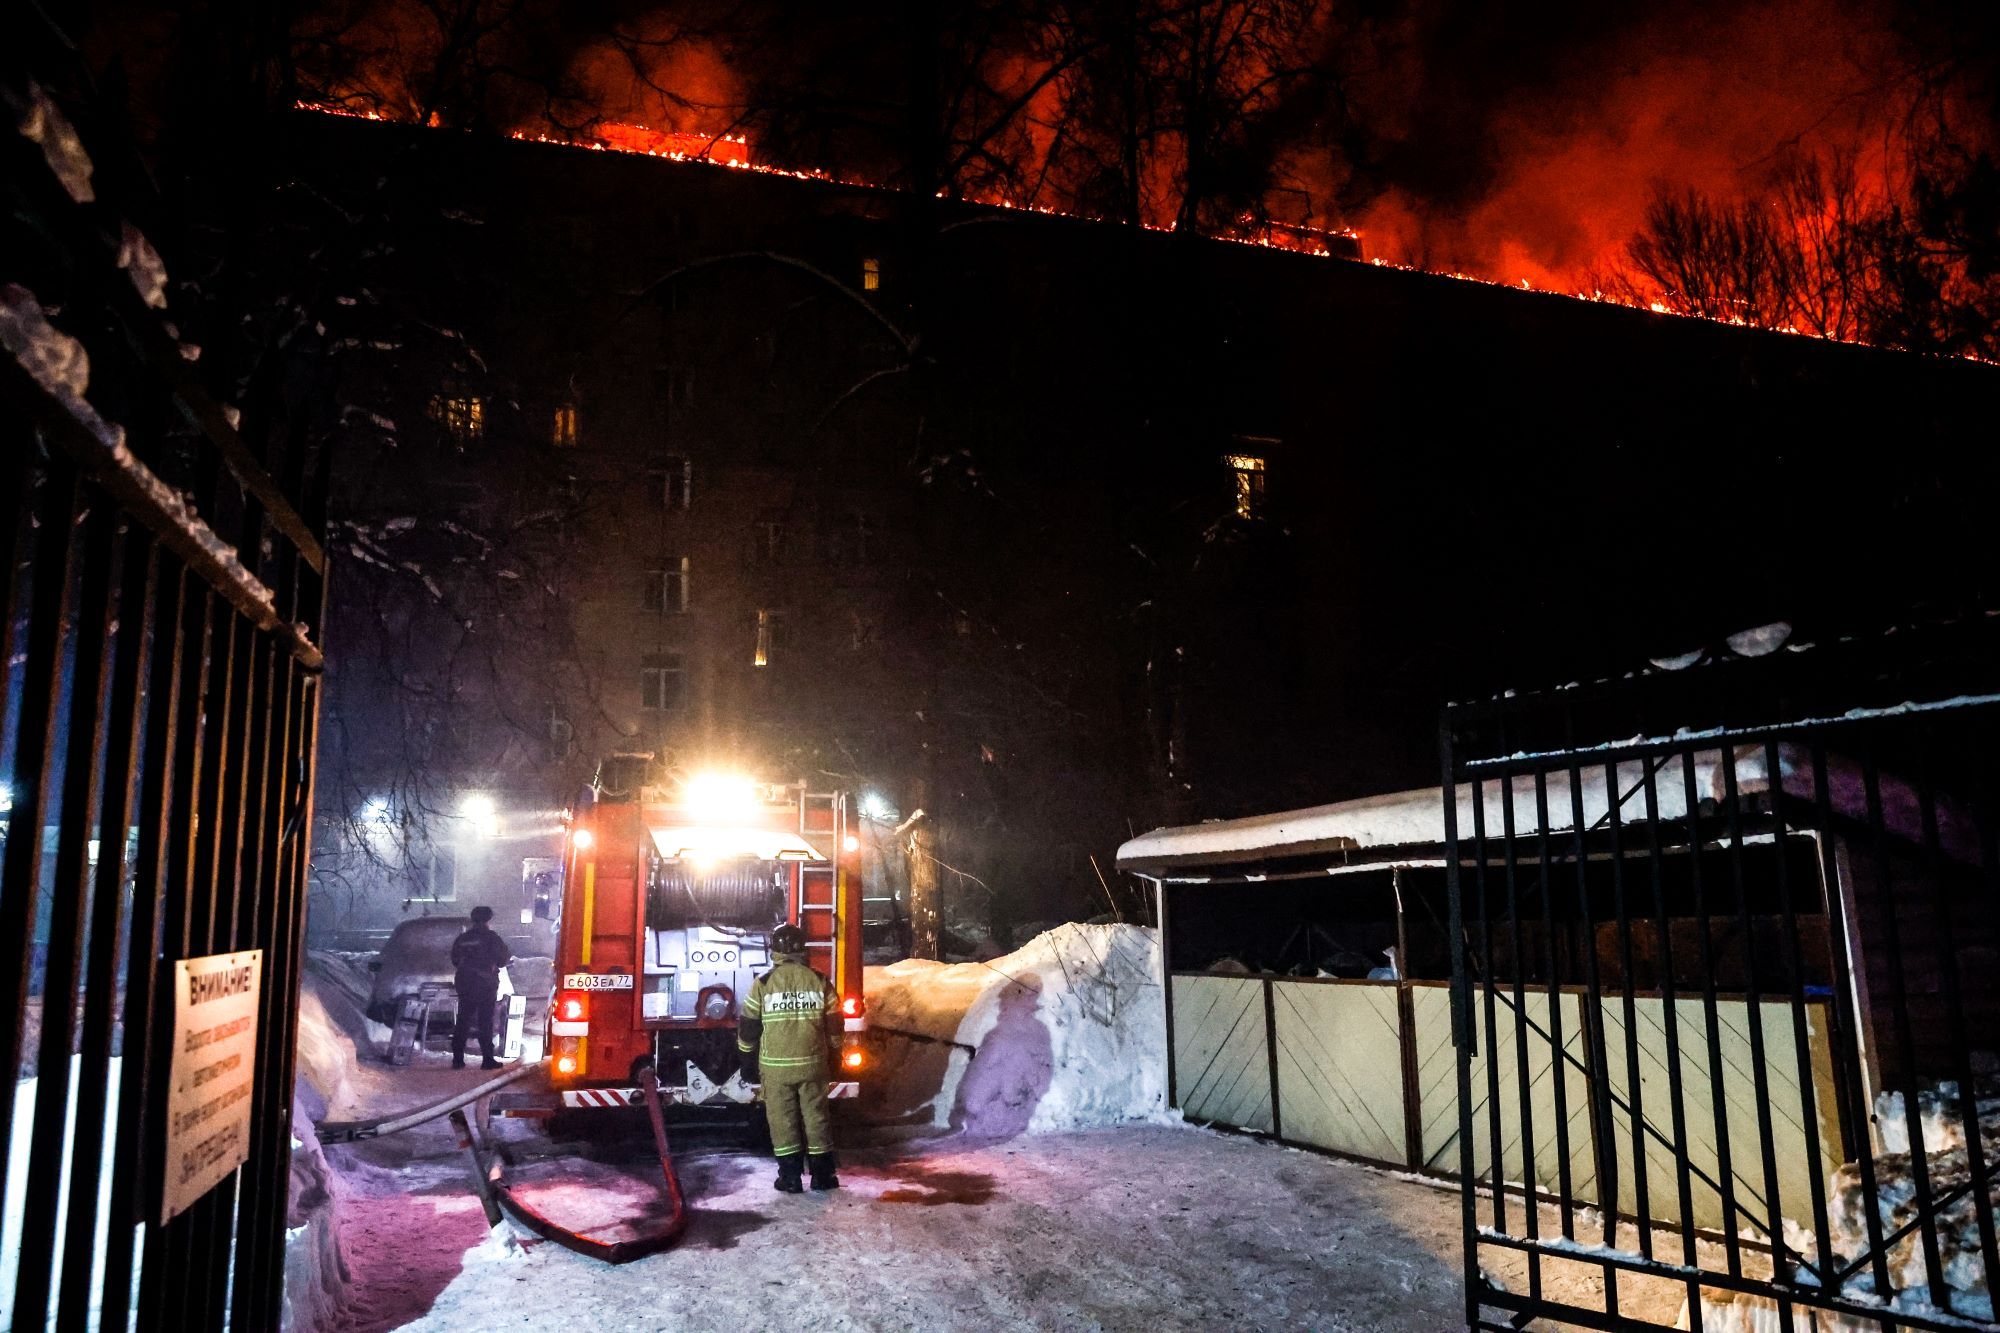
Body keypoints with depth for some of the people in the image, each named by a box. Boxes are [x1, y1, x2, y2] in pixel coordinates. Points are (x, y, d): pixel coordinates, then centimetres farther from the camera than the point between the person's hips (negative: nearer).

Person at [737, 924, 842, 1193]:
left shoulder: (764, 983, -5)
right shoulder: (820, 981, 0)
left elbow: (748, 1027, 0)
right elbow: (834, 1026, 5)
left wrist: (748, 1062, 11)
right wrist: (830, 1058, 17)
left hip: (775, 1065, -2)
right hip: (813, 1064, 2)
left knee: (782, 1119, 7)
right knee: (816, 1117, 9)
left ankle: (790, 1176, 8)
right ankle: (822, 1175, 13)